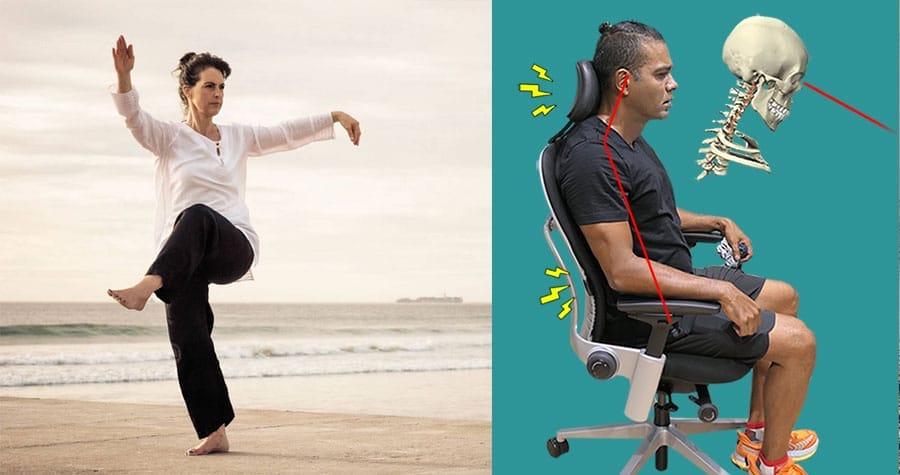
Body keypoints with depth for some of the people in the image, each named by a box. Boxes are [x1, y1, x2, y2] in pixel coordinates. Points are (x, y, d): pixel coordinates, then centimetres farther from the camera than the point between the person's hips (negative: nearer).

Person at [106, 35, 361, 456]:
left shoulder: (237, 138, 17)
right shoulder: (168, 138, 7)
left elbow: (288, 134, 18)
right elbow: (132, 115, -10)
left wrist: (336, 116, 8)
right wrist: (123, 75, -29)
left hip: (234, 247, 0)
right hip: (184, 259, 0)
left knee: (197, 216, -36)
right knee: (188, 342, -13)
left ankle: (148, 286, -57)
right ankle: (213, 432, -7)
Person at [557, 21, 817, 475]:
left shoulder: (628, 138, 7)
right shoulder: (593, 156, -27)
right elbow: (623, 271, -31)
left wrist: (718, 223, 13)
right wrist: (719, 290, -28)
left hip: (678, 282, 11)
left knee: (785, 297, 24)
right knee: (797, 341, -10)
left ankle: (758, 433, 31)